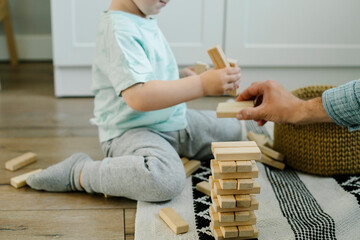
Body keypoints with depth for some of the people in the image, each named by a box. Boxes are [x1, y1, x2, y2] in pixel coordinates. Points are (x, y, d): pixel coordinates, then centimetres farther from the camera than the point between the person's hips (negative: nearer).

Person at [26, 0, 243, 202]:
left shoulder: (147, 23, 8)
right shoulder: (119, 31, -22)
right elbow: (138, 97, -32)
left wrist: (185, 76, 8)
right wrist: (202, 85, -31)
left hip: (174, 121, 10)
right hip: (129, 131, -9)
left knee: (241, 132, 11)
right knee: (167, 179, -38)